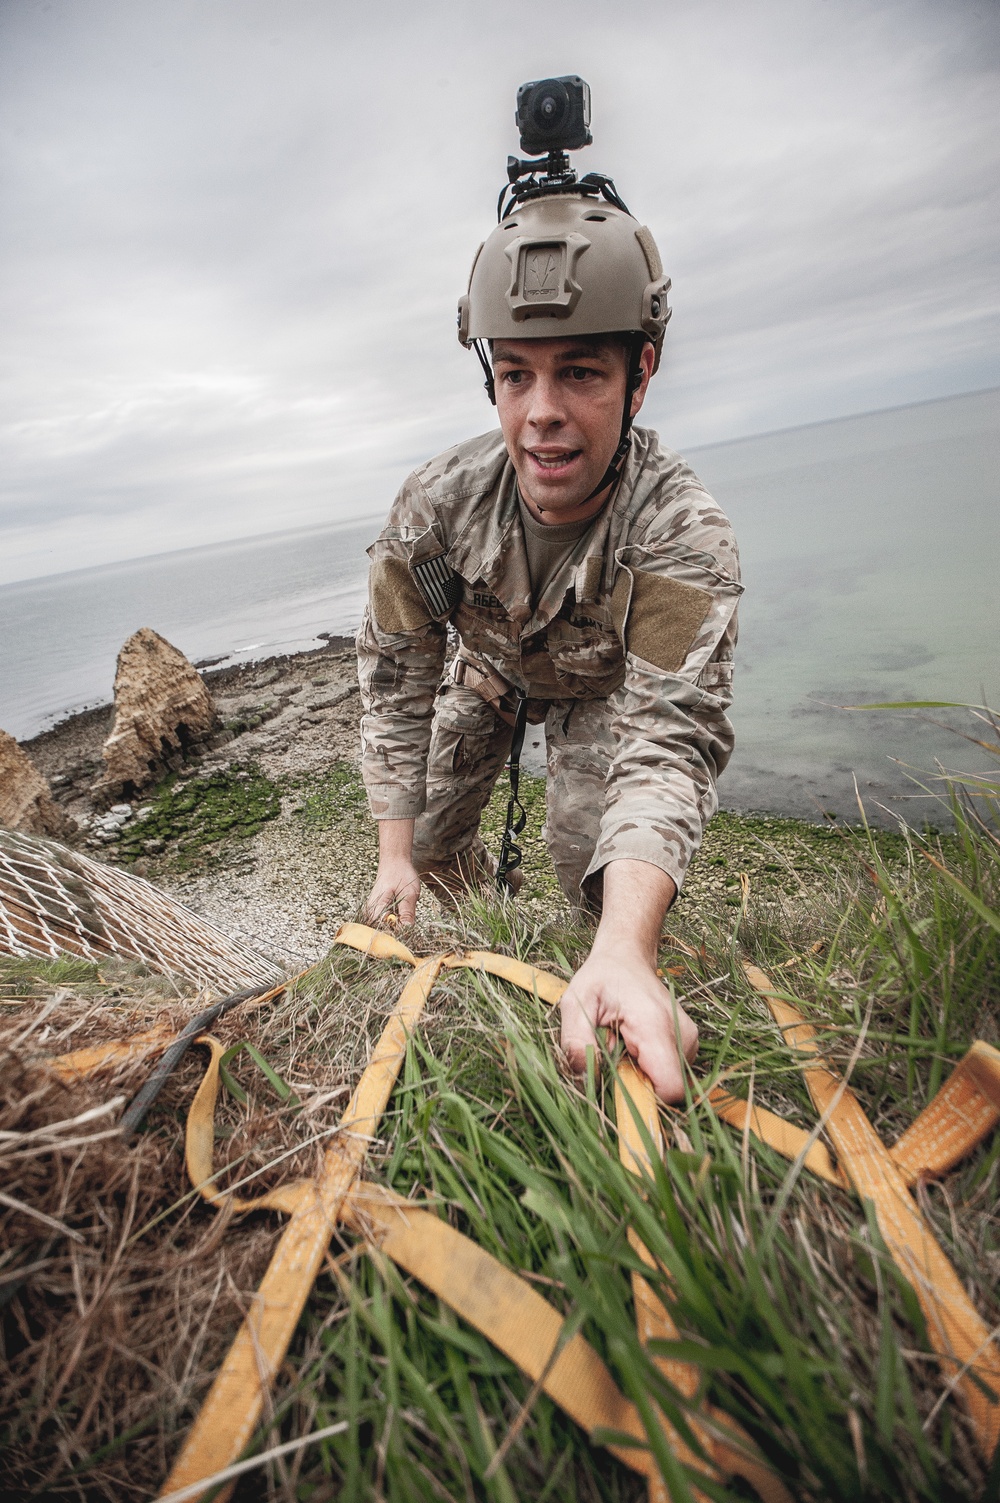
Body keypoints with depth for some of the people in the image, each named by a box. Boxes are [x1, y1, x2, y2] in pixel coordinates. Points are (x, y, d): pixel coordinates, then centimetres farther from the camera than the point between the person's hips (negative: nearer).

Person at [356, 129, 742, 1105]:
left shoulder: (681, 528, -38)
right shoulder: (435, 504, -29)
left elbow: (670, 737, -48)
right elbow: (396, 675, -19)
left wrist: (625, 953, -63)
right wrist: (397, 857, -19)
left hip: (604, 686, -2)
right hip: (489, 671, 3)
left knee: (587, 849, -21)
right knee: (434, 840, 7)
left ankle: (618, 977, 16)